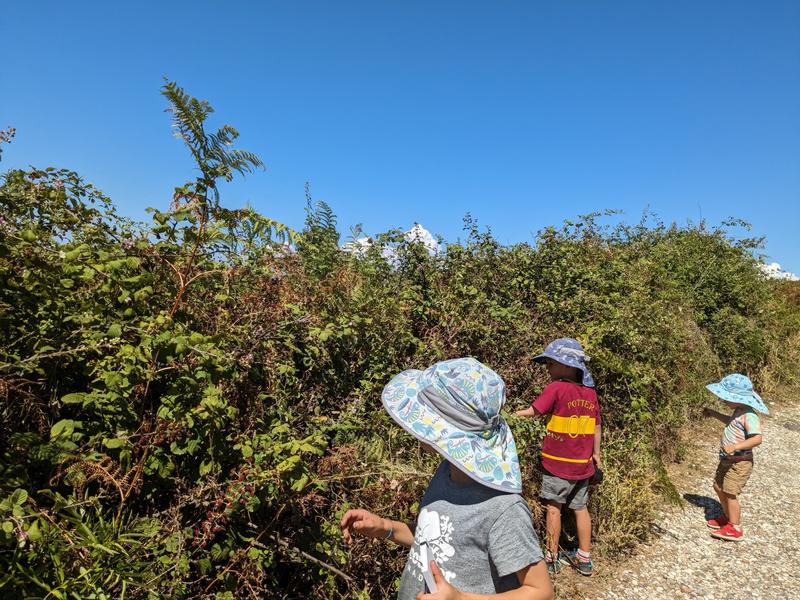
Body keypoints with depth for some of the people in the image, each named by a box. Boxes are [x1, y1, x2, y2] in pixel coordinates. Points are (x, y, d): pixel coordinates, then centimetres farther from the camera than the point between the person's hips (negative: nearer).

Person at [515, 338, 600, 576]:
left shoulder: (556, 388, -17)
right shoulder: (590, 392, 2)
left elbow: (531, 412, -17)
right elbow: (596, 426, 9)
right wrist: (596, 453, 19)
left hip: (558, 463, -6)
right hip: (583, 463, 6)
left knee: (554, 507, 7)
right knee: (581, 508, 16)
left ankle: (552, 557, 17)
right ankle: (584, 558, 27)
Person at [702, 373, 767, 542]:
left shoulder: (749, 416, -24)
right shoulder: (738, 412, 7)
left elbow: (757, 438, -34)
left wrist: (735, 446, -38)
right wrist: (715, 414, 23)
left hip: (740, 462, -10)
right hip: (727, 459, 10)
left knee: (729, 493, -5)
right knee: (718, 487, 18)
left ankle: (735, 529, 9)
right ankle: (728, 517, 35)